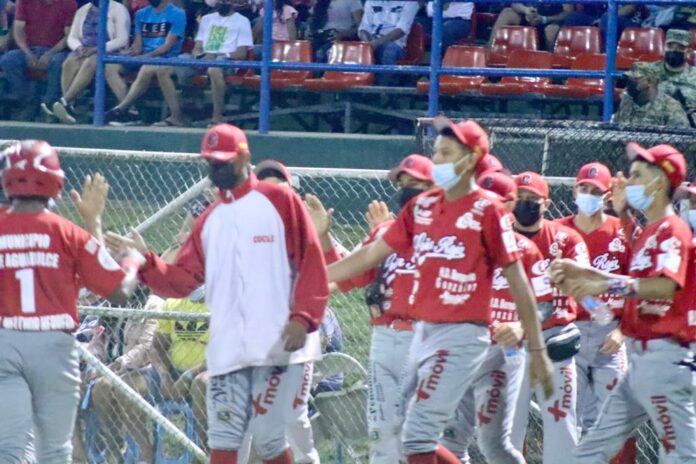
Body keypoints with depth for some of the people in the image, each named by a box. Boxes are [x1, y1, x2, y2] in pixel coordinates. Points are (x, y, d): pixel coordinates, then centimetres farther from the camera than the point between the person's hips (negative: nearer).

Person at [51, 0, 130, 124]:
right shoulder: (82, 11, 19)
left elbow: (122, 40, -9)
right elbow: (72, 38, 15)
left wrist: (95, 49, -19)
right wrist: (79, 48, -10)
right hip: (83, 52, 5)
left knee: (89, 63, -37)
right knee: (69, 63, -30)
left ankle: (65, 101, -48)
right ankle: (70, 107, -42)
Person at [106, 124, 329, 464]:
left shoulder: (279, 201, 1)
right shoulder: (209, 220, 17)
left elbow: (312, 265, -5)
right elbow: (180, 280, 9)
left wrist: (303, 318, -15)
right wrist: (146, 261, -8)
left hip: (280, 347, -5)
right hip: (228, 349, 5)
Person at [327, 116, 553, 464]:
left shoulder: (487, 210, -8)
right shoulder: (422, 207, 11)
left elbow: (517, 282, -7)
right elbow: (372, 255, 16)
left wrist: (537, 351, -8)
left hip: (461, 335, -8)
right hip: (423, 332, 8)